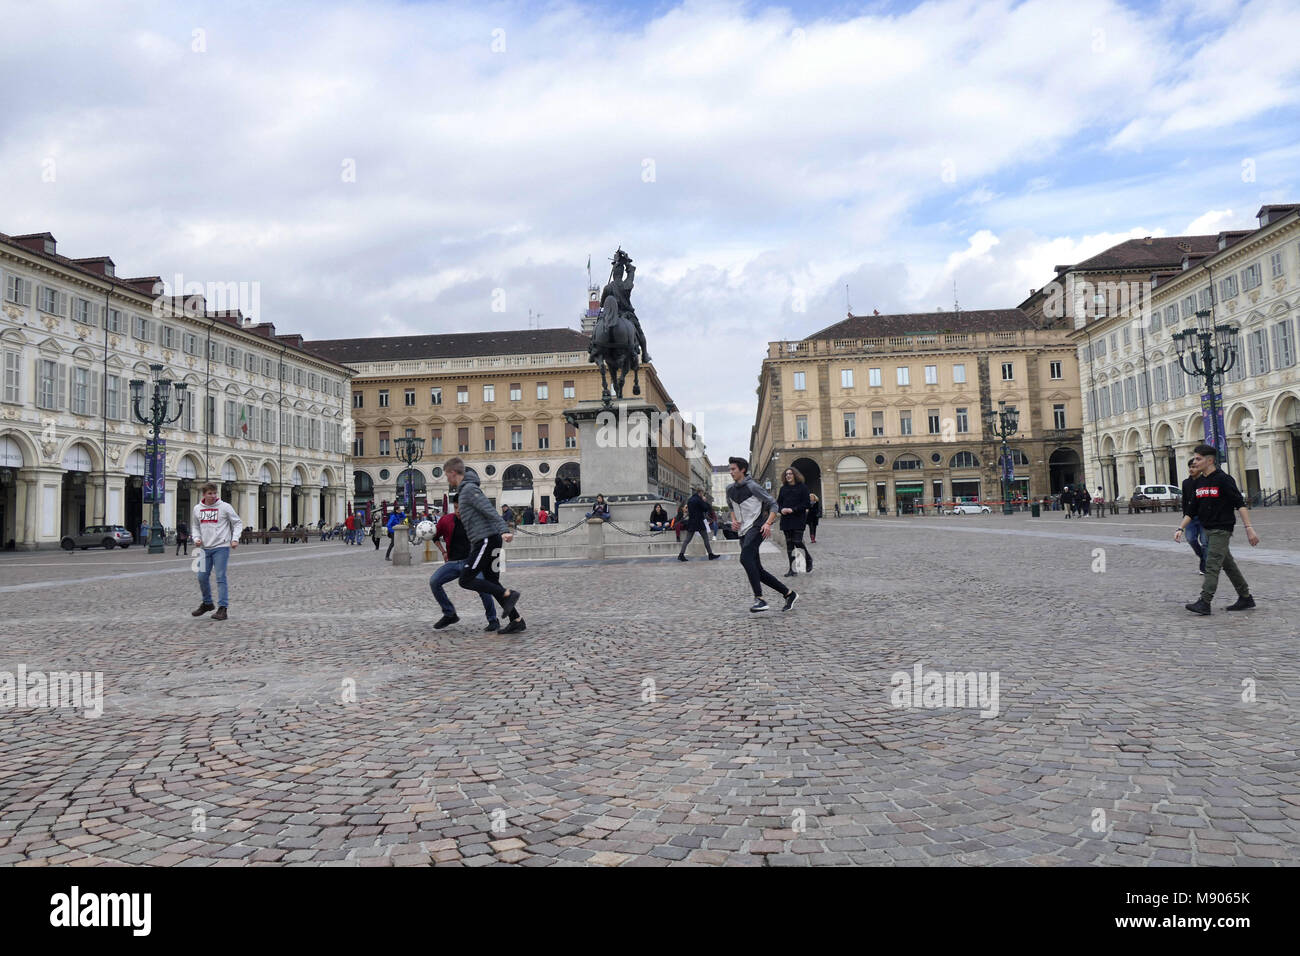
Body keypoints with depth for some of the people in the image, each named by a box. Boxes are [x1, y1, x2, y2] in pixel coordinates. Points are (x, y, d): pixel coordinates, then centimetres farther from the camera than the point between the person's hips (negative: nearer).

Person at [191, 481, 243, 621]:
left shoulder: (224, 507, -5)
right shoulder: (197, 509, 8)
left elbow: (238, 523, 0)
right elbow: (195, 526, 21)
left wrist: (235, 538, -11)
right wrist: (197, 538, 3)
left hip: (221, 547, -5)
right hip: (205, 548, 5)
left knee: (220, 577, -8)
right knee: (202, 577, 7)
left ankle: (222, 608, -5)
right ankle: (207, 603, 28)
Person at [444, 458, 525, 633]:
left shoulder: (469, 489, -9)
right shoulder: (464, 490, 22)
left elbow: (490, 511, -21)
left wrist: (504, 530, -31)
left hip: (487, 540, -10)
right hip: (486, 541, 10)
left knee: (465, 580, -9)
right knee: (492, 583, 9)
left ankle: (508, 594, -12)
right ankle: (516, 620, 8)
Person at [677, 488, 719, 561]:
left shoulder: (689, 500, 9)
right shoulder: (699, 499, -12)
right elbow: (706, 508, -8)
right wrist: (704, 501, 6)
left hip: (691, 522, 6)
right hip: (698, 522, -6)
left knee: (687, 539, 5)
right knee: (706, 539, 4)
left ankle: (681, 554, -4)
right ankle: (710, 554, 7)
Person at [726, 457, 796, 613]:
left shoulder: (752, 486, -7)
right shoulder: (730, 489, 13)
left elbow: (773, 504, -5)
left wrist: (768, 523, -19)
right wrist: (734, 521, 10)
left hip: (756, 527, -8)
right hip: (743, 531, 8)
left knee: (745, 558, -30)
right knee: (758, 571, 5)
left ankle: (759, 599, -31)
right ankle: (788, 593, 18)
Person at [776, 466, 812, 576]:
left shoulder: (802, 487, -1)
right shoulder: (783, 489, 12)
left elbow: (807, 504, -6)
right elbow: (778, 502, 16)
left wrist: (793, 509, -14)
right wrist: (782, 509, -7)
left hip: (798, 519, -4)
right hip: (786, 520, 4)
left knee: (797, 542, -11)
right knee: (789, 544, 4)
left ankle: (808, 559, 18)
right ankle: (792, 569, 8)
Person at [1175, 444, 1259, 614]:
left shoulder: (1223, 479, -11)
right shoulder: (1198, 483, 10)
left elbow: (1240, 504, -15)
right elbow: (1192, 510, 15)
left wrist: (1249, 528, -21)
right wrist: (1180, 528, 8)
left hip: (1221, 529, -8)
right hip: (1207, 530, 8)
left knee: (1212, 565, -11)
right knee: (1228, 565, 14)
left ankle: (1204, 602, -13)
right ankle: (1246, 599, 24)